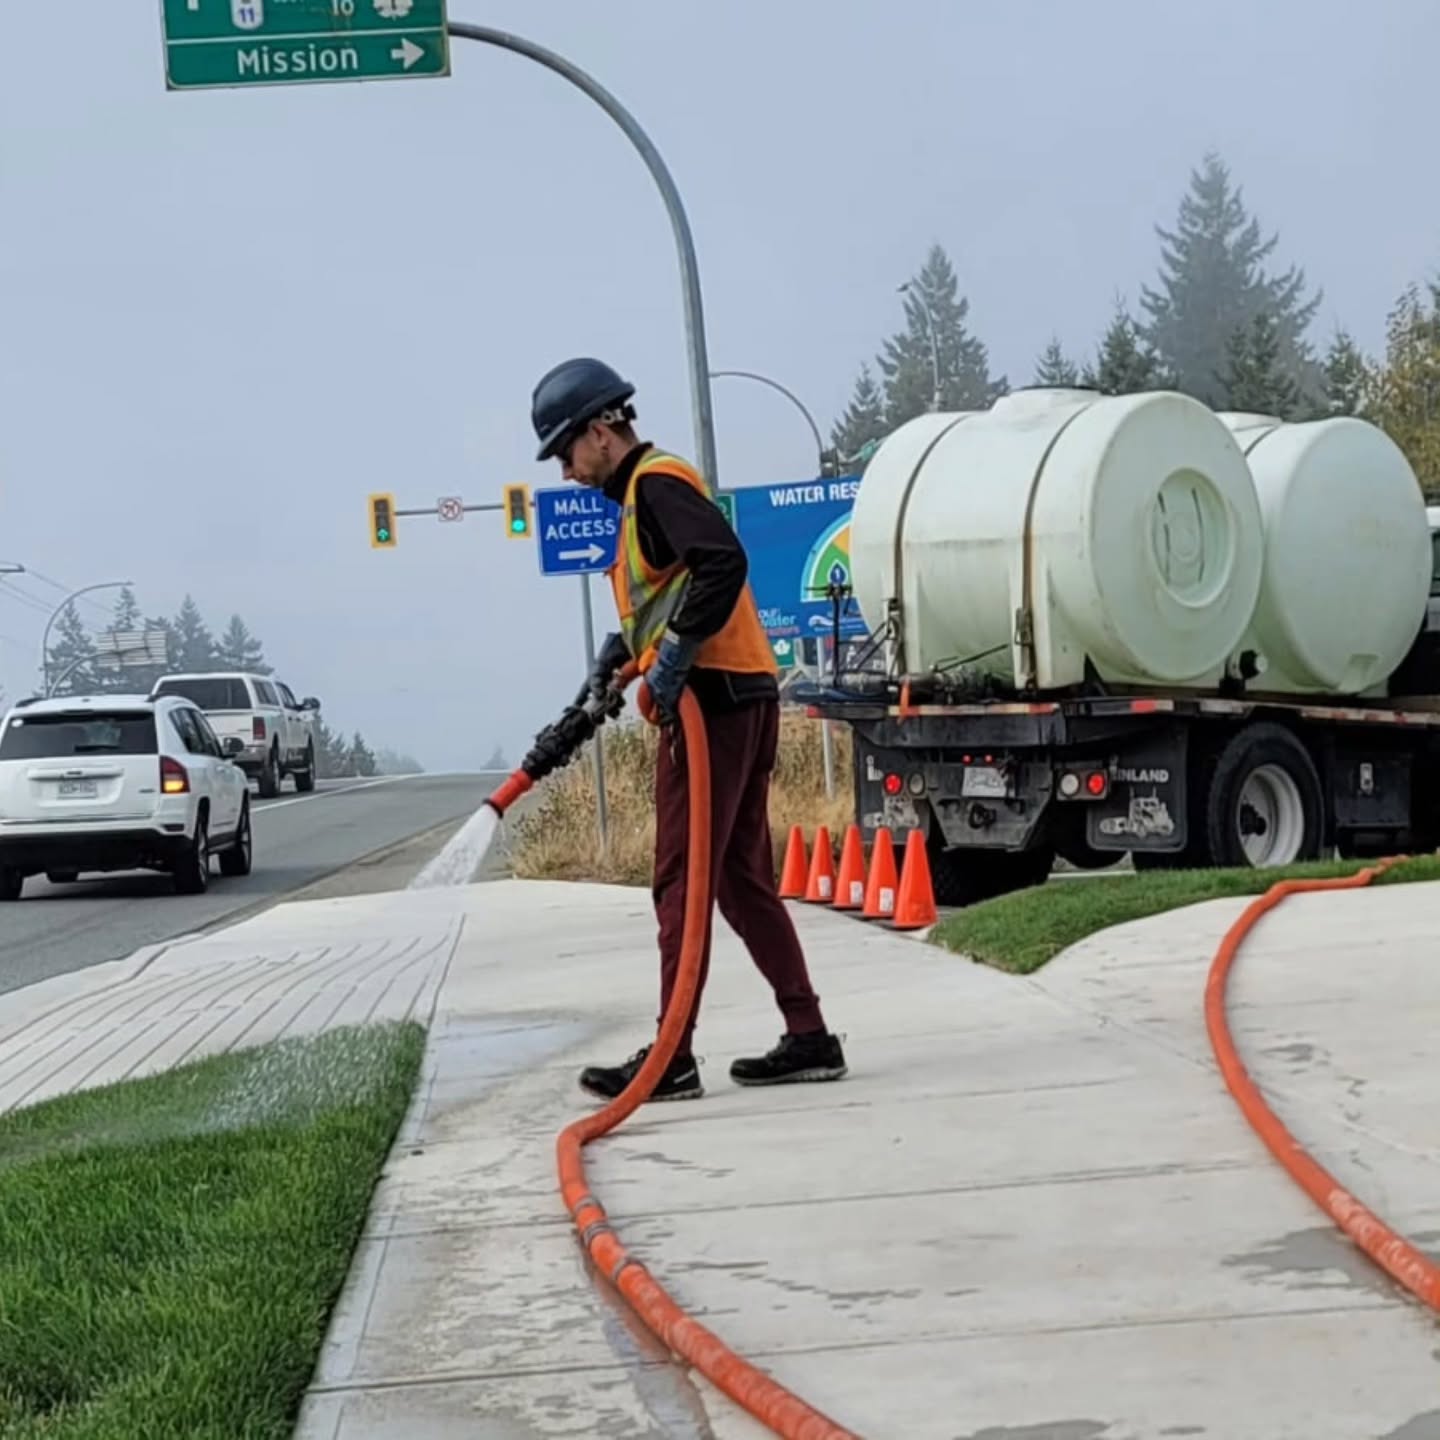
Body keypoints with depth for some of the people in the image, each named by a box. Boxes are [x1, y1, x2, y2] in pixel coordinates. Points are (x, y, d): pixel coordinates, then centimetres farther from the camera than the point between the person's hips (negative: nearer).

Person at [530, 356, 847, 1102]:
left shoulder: (657, 482, -10)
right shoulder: (644, 491, 21)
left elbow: (723, 563, -25)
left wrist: (673, 657, -22)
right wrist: (621, 649, 12)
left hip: (712, 701, -10)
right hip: (740, 701, 10)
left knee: (682, 884, -8)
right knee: (742, 880, 12)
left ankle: (672, 1058, -7)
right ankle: (809, 1038, 14)